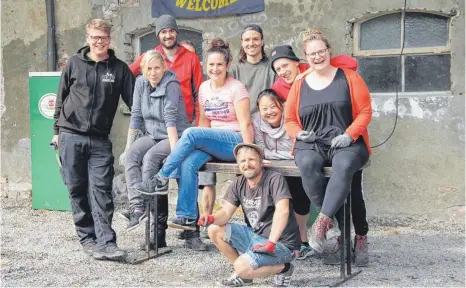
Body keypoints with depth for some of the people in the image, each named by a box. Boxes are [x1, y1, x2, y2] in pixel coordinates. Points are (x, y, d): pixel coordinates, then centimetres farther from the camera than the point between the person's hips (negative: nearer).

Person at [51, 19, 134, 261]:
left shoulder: (119, 68, 3)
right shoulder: (74, 63, 5)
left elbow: (133, 101, 5)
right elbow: (61, 98, 11)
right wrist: (57, 130, 10)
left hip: (100, 140, -1)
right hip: (71, 136, 1)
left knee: (101, 190, -7)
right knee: (77, 190, 5)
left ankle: (106, 242, -8)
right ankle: (87, 238, 15)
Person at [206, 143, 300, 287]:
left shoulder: (275, 179, -17)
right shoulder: (239, 184, 3)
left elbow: (282, 211, -30)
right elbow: (226, 212, -2)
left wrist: (270, 244, -38)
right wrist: (211, 218, -26)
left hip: (281, 243, -7)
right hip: (256, 236, 7)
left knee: (242, 268, -26)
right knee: (214, 230, -1)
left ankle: (283, 268, -1)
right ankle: (243, 273, 9)